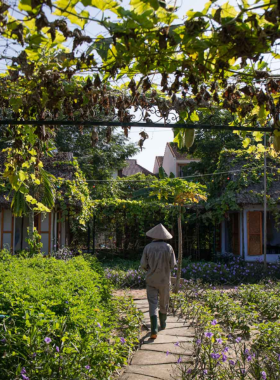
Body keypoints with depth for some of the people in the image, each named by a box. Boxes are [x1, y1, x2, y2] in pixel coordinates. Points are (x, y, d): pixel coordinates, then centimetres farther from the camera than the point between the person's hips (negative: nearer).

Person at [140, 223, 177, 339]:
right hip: (165, 280, 1)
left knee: (153, 303, 0)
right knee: (164, 302, 19)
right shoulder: (168, 247, -8)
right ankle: (163, 323, 38)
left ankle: (154, 329, -16)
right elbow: (173, 264, -6)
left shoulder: (148, 247, -7)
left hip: (151, 280, 0)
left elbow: (143, 264, -6)